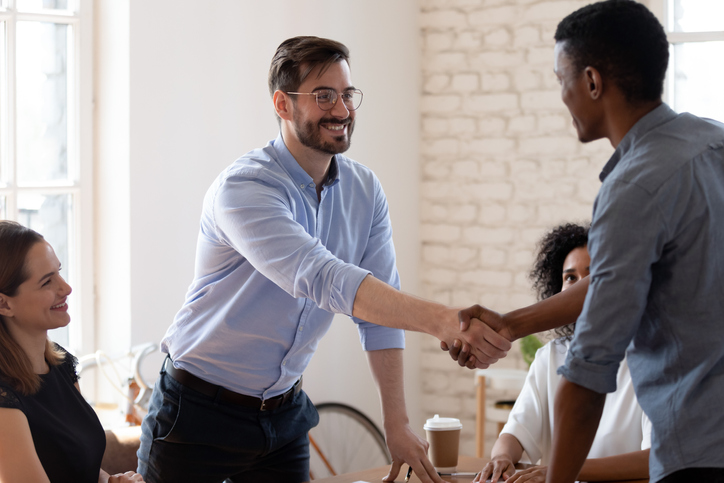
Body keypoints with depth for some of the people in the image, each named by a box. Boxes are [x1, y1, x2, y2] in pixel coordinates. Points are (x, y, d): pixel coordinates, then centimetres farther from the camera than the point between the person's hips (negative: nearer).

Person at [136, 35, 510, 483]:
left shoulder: (365, 190, -1)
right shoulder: (243, 188, -23)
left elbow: (382, 305, -1)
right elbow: (322, 279, -37)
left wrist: (398, 424, -7)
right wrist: (441, 320, -48)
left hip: (285, 412, 6)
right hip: (200, 409, -5)